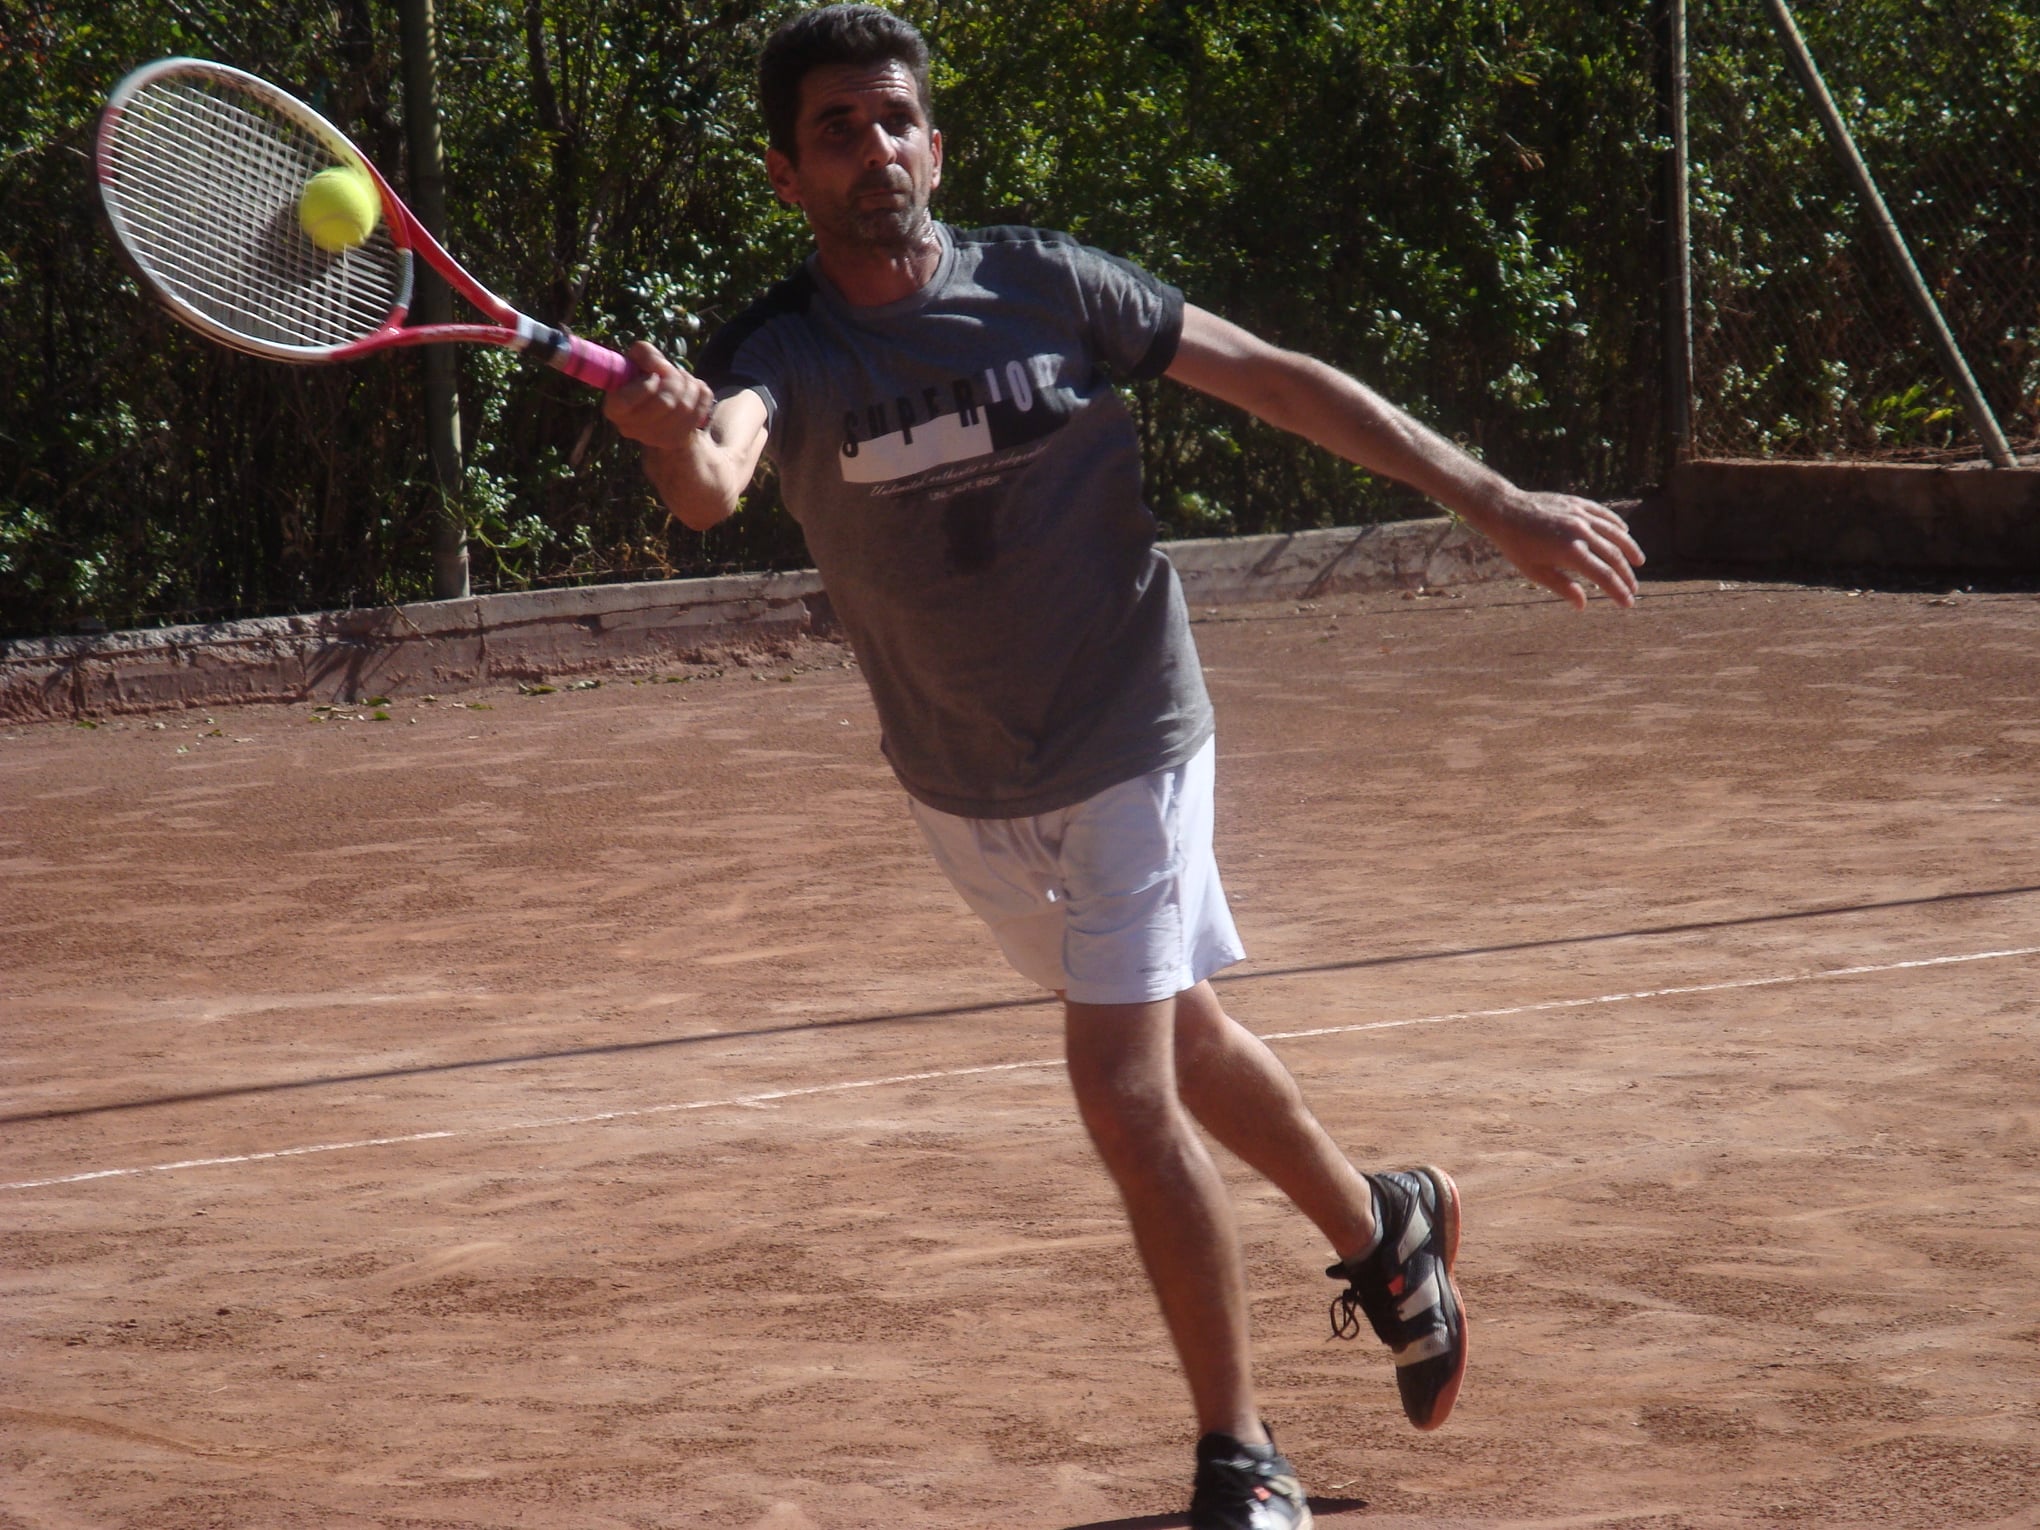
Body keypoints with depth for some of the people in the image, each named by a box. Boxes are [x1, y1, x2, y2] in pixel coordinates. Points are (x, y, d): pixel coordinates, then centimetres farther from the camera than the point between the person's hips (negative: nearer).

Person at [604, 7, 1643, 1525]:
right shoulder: (782, 356, -15)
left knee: (1124, 1091, -14)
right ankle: (1385, 1233, 49)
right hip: (962, 789, 4)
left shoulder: (1044, 287, -15)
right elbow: (714, 483, -39)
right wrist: (679, 441, -64)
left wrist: (1498, 502, -6)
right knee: (1177, 1033, 22)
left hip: (1128, 746, -3)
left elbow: (1277, 378, -6)